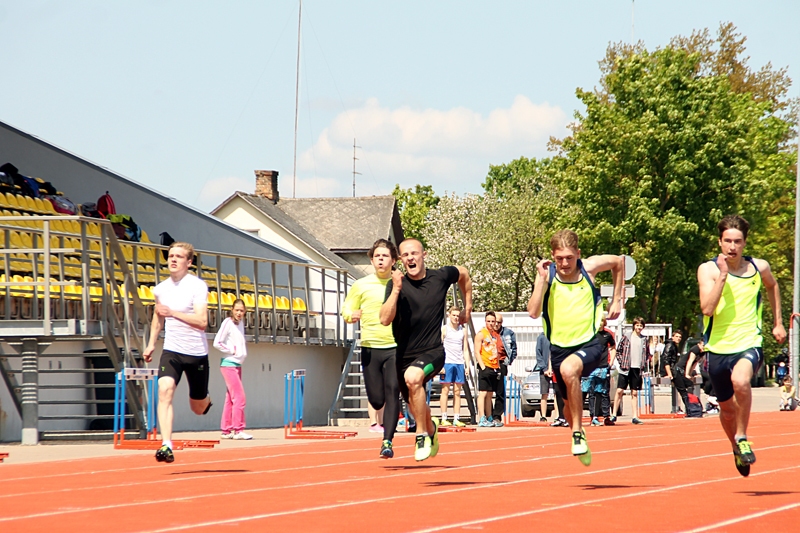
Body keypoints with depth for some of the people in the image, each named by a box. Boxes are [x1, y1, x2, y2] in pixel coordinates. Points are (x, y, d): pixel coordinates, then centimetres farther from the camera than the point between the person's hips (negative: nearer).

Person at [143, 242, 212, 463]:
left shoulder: (198, 286, -11)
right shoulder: (160, 289, 6)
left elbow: (202, 321, -21)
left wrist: (173, 313, -29)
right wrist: (151, 343, 20)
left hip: (196, 352, -3)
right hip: (171, 350, 3)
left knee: (198, 408, 11)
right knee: (165, 390, -25)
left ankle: (206, 400, 51)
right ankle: (166, 446, -30)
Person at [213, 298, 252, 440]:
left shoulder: (241, 322, 11)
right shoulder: (228, 323, -11)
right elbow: (217, 343, -16)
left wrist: (242, 351, 7)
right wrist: (232, 351, -11)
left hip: (237, 365, 8)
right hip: (229, 364, -8)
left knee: (231, 399, 10)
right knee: (240, 397, -12)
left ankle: (226, 430, 14)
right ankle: (238, 430, -10)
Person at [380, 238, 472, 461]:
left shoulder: (441, 277, -4)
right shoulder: (396, 284, -6)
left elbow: (464, 274, 20)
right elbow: (385, 319, -19)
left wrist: (468, 306, 20)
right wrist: (396, 290, -27)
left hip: (432, 352, -3)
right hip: (404, 356, 3)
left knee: (412, 377, -35)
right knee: (417, 408, 19)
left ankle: (422, 435, -21)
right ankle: (430, 428, 56)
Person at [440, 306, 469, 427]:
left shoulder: (463, 330, 13)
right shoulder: (444, 329, 2)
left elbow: (465, 349, 15)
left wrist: (467, 365, 7)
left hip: (459, 363, 4)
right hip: (447, 362, -4)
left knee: (457, 392, 4)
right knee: (445, 390, -3)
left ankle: (456, 419, 4)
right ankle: (444, 419, -3)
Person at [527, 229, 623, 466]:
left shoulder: (589, 267, -7)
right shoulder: (547, 275, -7)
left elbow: (618, 262, 15)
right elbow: (533, 312, -20)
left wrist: (616, 300, 12)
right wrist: (542, 280, -25)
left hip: (589, 343, -3)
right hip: (559, 347, 3)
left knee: (569, 369, -35)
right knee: (570, 402, 16)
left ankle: (578, 433, -22)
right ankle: (579, 441, 46)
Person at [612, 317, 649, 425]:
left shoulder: (644, 340, 8)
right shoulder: (626, 337, 0)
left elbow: (647, 354, 16)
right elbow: (618, 351, 3)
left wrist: (644, 365, 5)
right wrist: (621, 362, -6)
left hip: (637, 369, 3)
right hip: (625, 369, -3)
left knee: (635, 393, 6)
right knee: (619, 391, -4)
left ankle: (635, 417, 6)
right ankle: (614, 415, 1)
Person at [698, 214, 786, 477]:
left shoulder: (759, 268, 0)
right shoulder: (708, 269, -6)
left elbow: (772, 285, 25)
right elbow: (707, 308, -19)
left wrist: (778, 322, 22)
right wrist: (723, 274, -22)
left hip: (748, 345, -1)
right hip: (718, 348, 1)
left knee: (740, 380, -34)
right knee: (727, 408, 16)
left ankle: (742, 437, -13)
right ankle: (737, 449, 46)